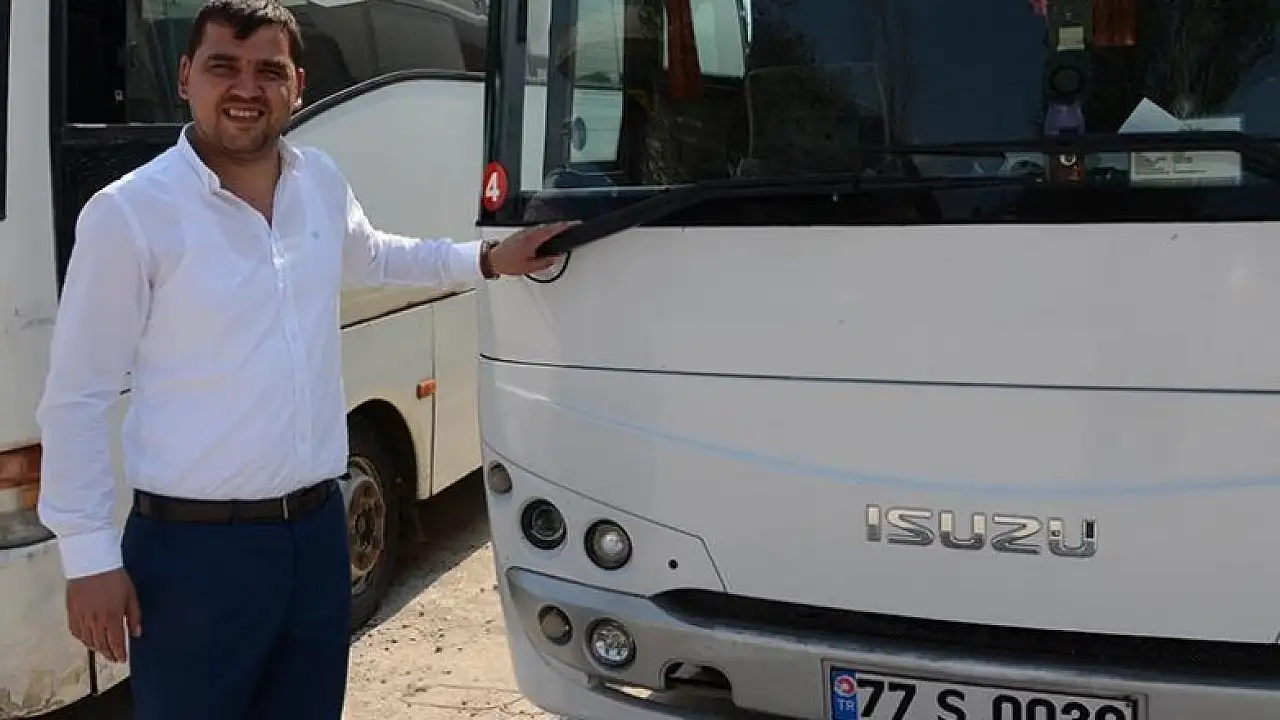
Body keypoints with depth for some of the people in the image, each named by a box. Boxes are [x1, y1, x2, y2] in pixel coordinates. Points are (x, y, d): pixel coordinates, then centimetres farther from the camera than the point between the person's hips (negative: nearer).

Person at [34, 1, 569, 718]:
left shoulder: (322, 182, 4)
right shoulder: (129, 212, -13)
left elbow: (371, 255, 28)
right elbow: (78, 399, -9)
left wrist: (488, 260, 20)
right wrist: (90, 556, -10)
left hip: (318, 529, 6)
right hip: (193, 548, -5)